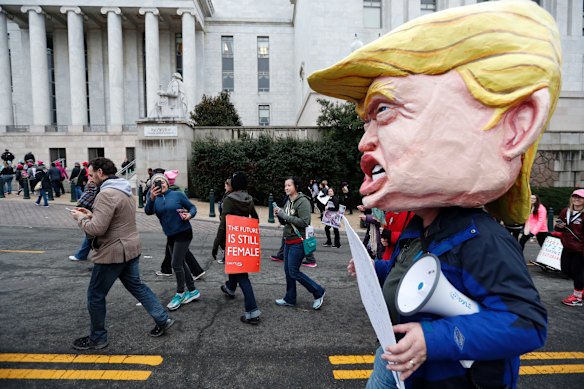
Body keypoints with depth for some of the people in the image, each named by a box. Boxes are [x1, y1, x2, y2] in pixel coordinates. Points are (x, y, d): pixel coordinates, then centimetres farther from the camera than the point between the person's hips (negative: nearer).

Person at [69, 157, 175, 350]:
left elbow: (96, 229, -25)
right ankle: (163, 319, 23)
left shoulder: (107, 194, -22)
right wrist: (91, 214, 10)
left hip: (113, 253, -9)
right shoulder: (125, 191, 10)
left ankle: (97, 338, 26)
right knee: (136, 285, 20)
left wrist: (80, 218, -7)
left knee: (95, 296, 9)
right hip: (131, 248, 9)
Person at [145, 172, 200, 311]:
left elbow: (193, 207, 0)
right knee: (180, 263, 15)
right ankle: (192, 291, 30)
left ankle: (180, 294, 13)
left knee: (176, 264, -7)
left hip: (183, 233, -6)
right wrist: (151, 198, -38)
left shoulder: (178, 195, -8)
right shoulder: (154, 198, -1)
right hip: (171, 236, 6)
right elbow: (148, 212, -20)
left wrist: (190, 215, -22)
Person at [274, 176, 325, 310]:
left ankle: (318, 292, 12)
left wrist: (284, 215, -21)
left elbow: (304, 222, -24)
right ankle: (290, 299, 27)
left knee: (294, 272, -4)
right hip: (288, 241, 8)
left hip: (298, 241, -8)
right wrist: (279, 215, -4)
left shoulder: (303, 201, -15)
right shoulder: (288, 201, 11)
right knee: (287, 271, 12)